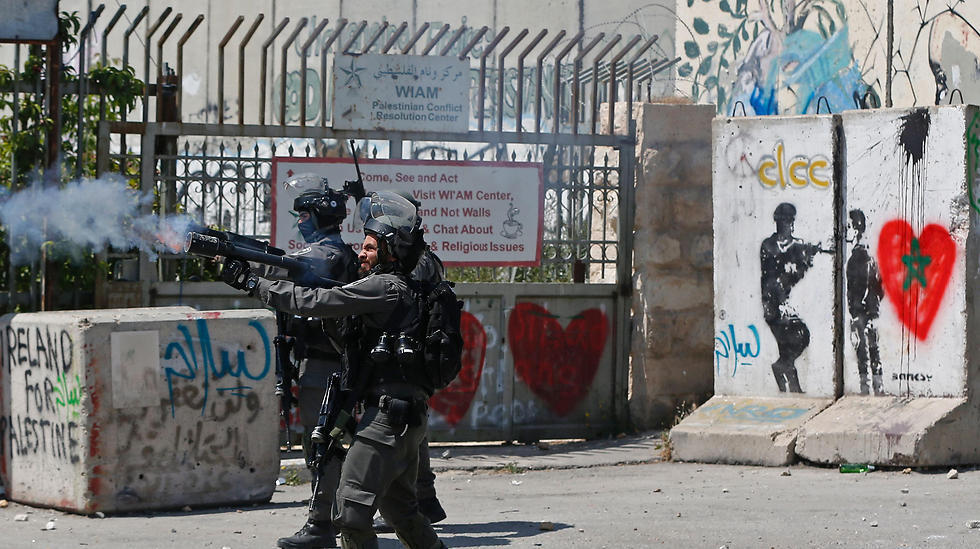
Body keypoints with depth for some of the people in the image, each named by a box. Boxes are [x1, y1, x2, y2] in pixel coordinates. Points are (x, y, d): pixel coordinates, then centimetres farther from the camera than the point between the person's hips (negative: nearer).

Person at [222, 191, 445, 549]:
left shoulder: (385, 286, -11)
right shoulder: (407, 288, 18)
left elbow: (315, 302, -14)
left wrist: (251, 282, -9)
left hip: (388, 414, -10)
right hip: (409, 414, 10)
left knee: (351, 510, -11)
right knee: (399, 506, 23)